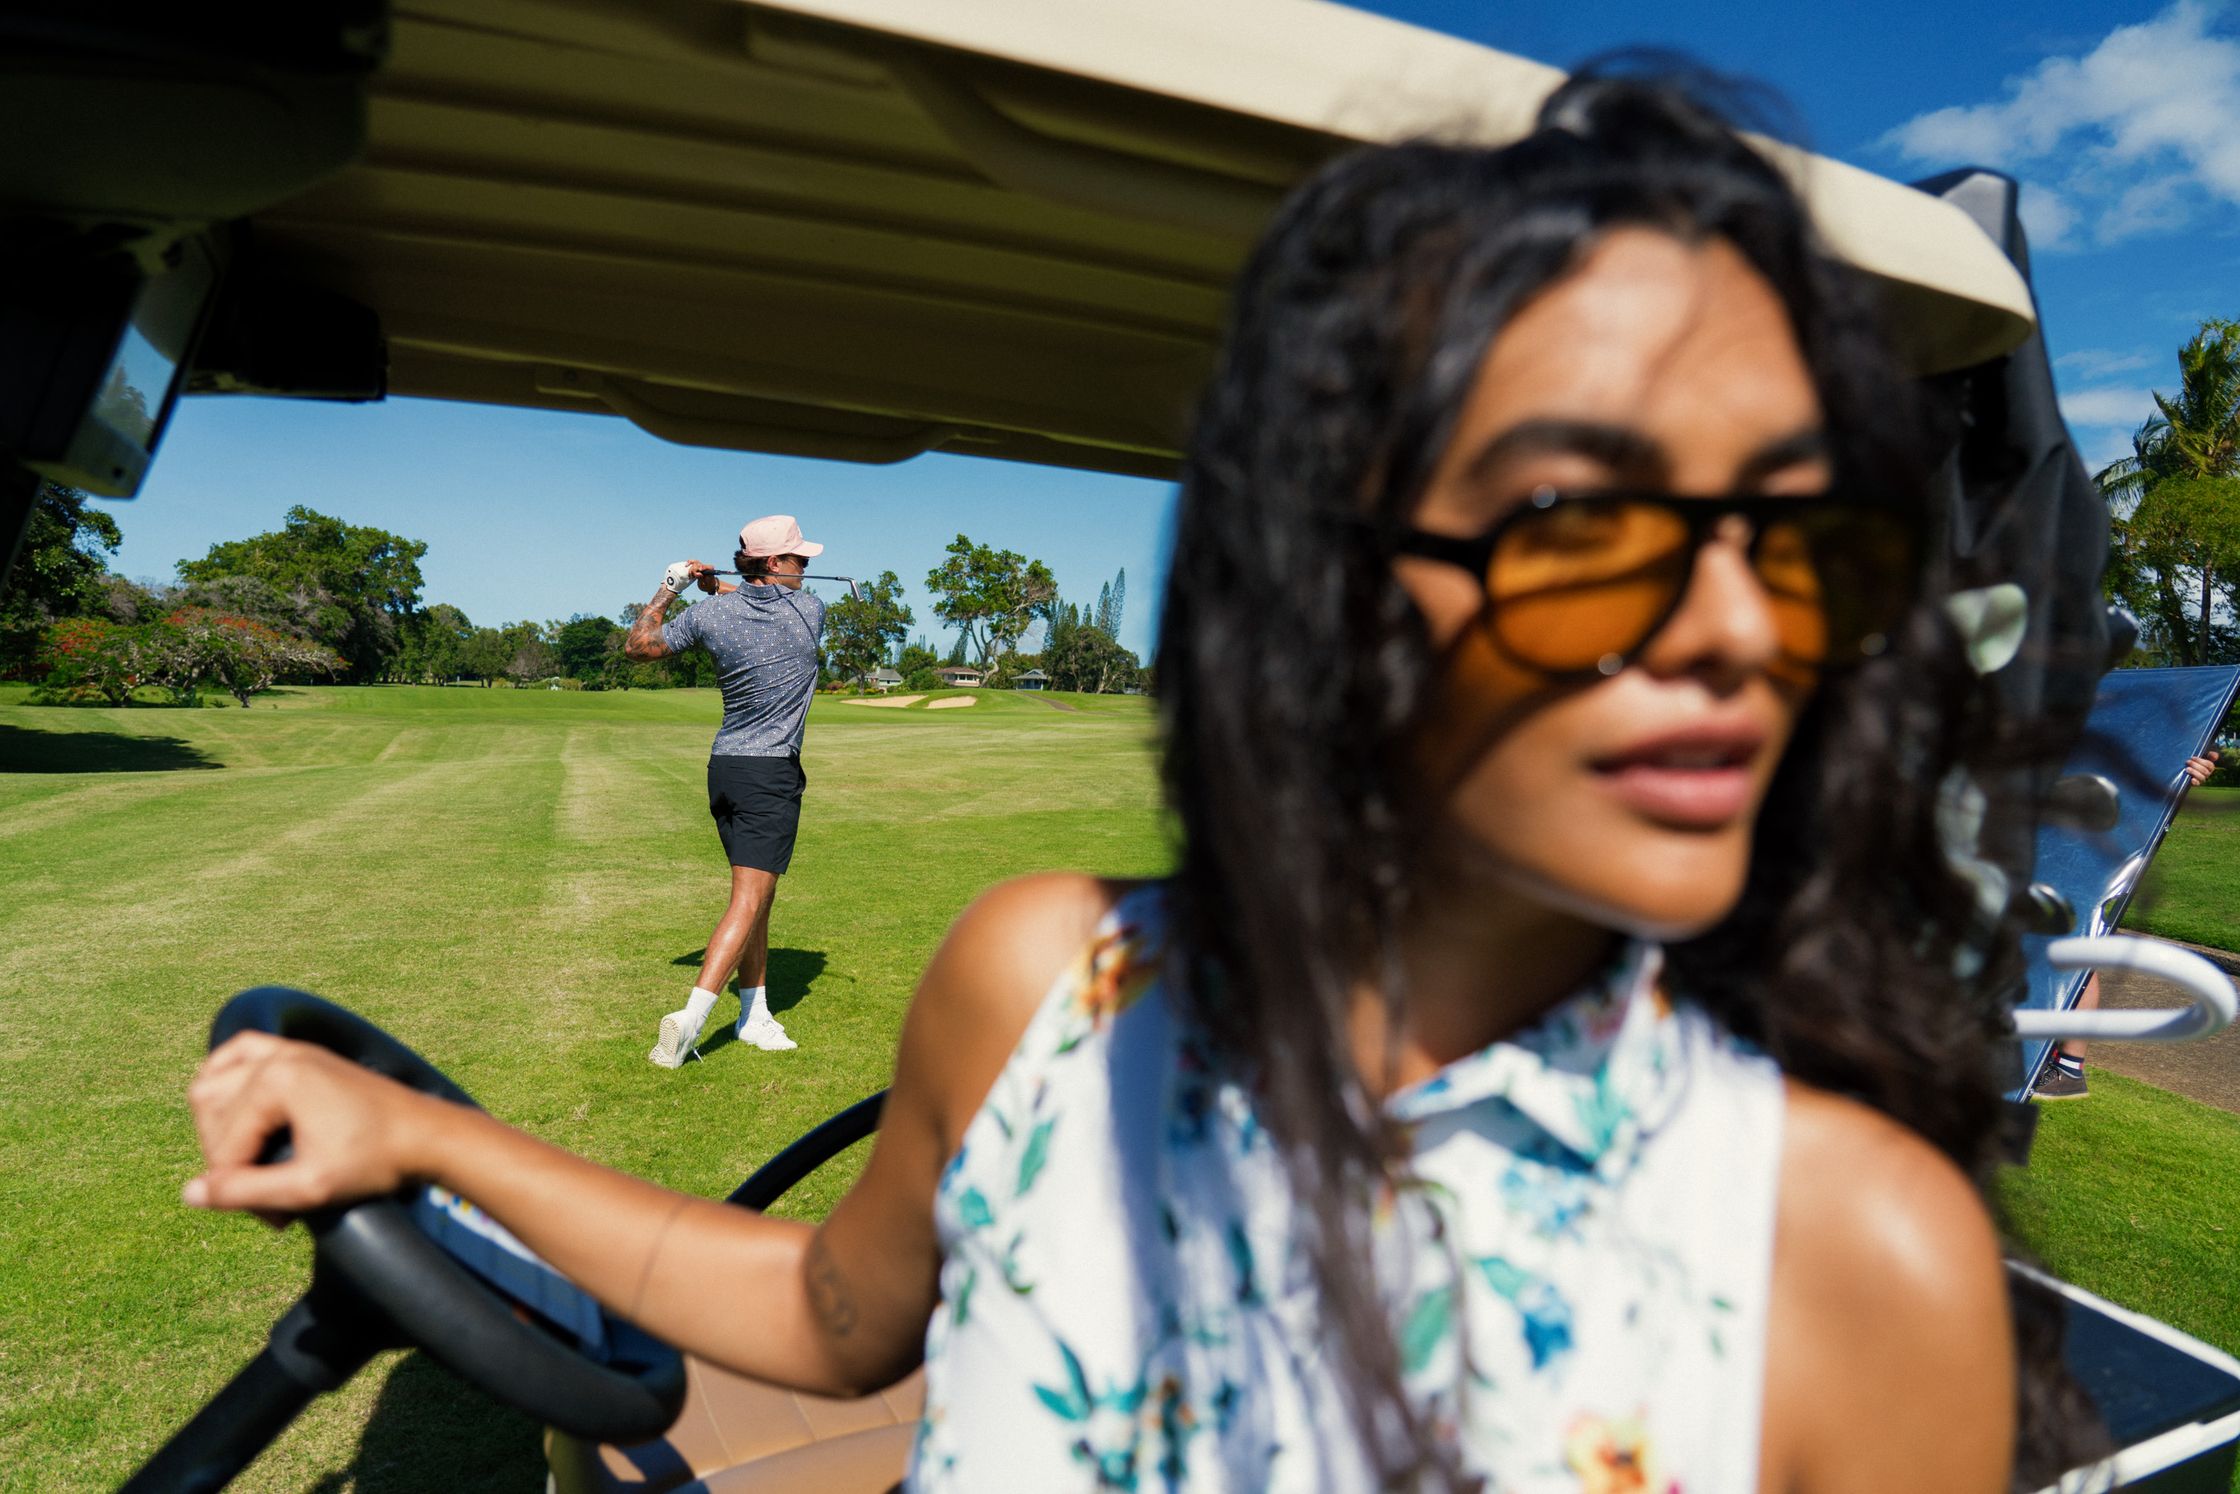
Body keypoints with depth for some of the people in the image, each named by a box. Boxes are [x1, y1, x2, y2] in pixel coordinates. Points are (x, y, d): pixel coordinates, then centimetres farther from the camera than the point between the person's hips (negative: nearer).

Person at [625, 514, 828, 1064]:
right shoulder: (810, 610, -4)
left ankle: (755, 1014, 21)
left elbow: (637, 643, 13)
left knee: (755, 896, 15)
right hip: (772, 773, -5)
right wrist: (719, 587, 20)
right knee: (748, 901, -7)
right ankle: (690, 1017, -15)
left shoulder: (710, 614, 1)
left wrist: (669, 587, 21)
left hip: (723, 768, 5)